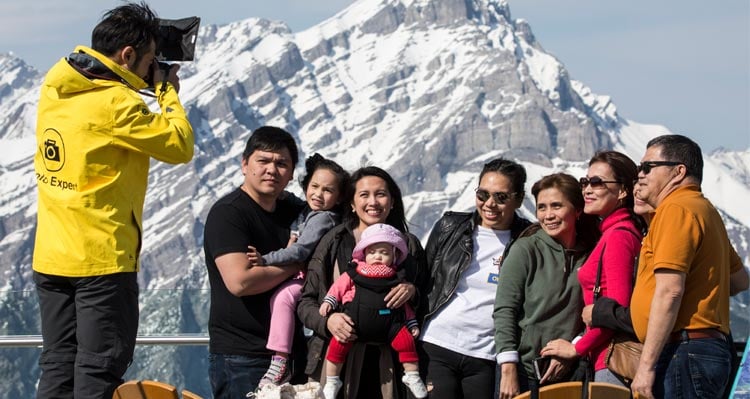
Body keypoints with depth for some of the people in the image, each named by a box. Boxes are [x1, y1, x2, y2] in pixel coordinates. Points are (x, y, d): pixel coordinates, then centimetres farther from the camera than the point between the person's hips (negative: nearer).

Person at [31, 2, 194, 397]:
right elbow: (180, 146, -12)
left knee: (58, 366, 12)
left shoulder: (54, 89, 6)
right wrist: (168, 93, 3)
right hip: (103, 260, -8)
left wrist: (154, 91, 14)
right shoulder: (115, 103, -18)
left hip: (49, 257, 8)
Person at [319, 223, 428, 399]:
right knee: (339, 342, -15)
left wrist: (412, 324, 13)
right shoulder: (354, 273, 9)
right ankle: (331, 381, -1)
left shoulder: (396, 279, 14)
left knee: (406, 339, -15)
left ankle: (412, 376, 3)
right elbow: (339, 286, 13)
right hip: (355, 320, -1)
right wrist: (328, 302, 1)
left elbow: (405, 303, 17)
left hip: (388, 322, 1)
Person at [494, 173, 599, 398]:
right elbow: (504, 311, -6)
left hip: (569, 371, 2)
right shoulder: (525, 250, -2)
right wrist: (508, 371, -14)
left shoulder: (591, 255, 6)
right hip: (524, 370, -2)